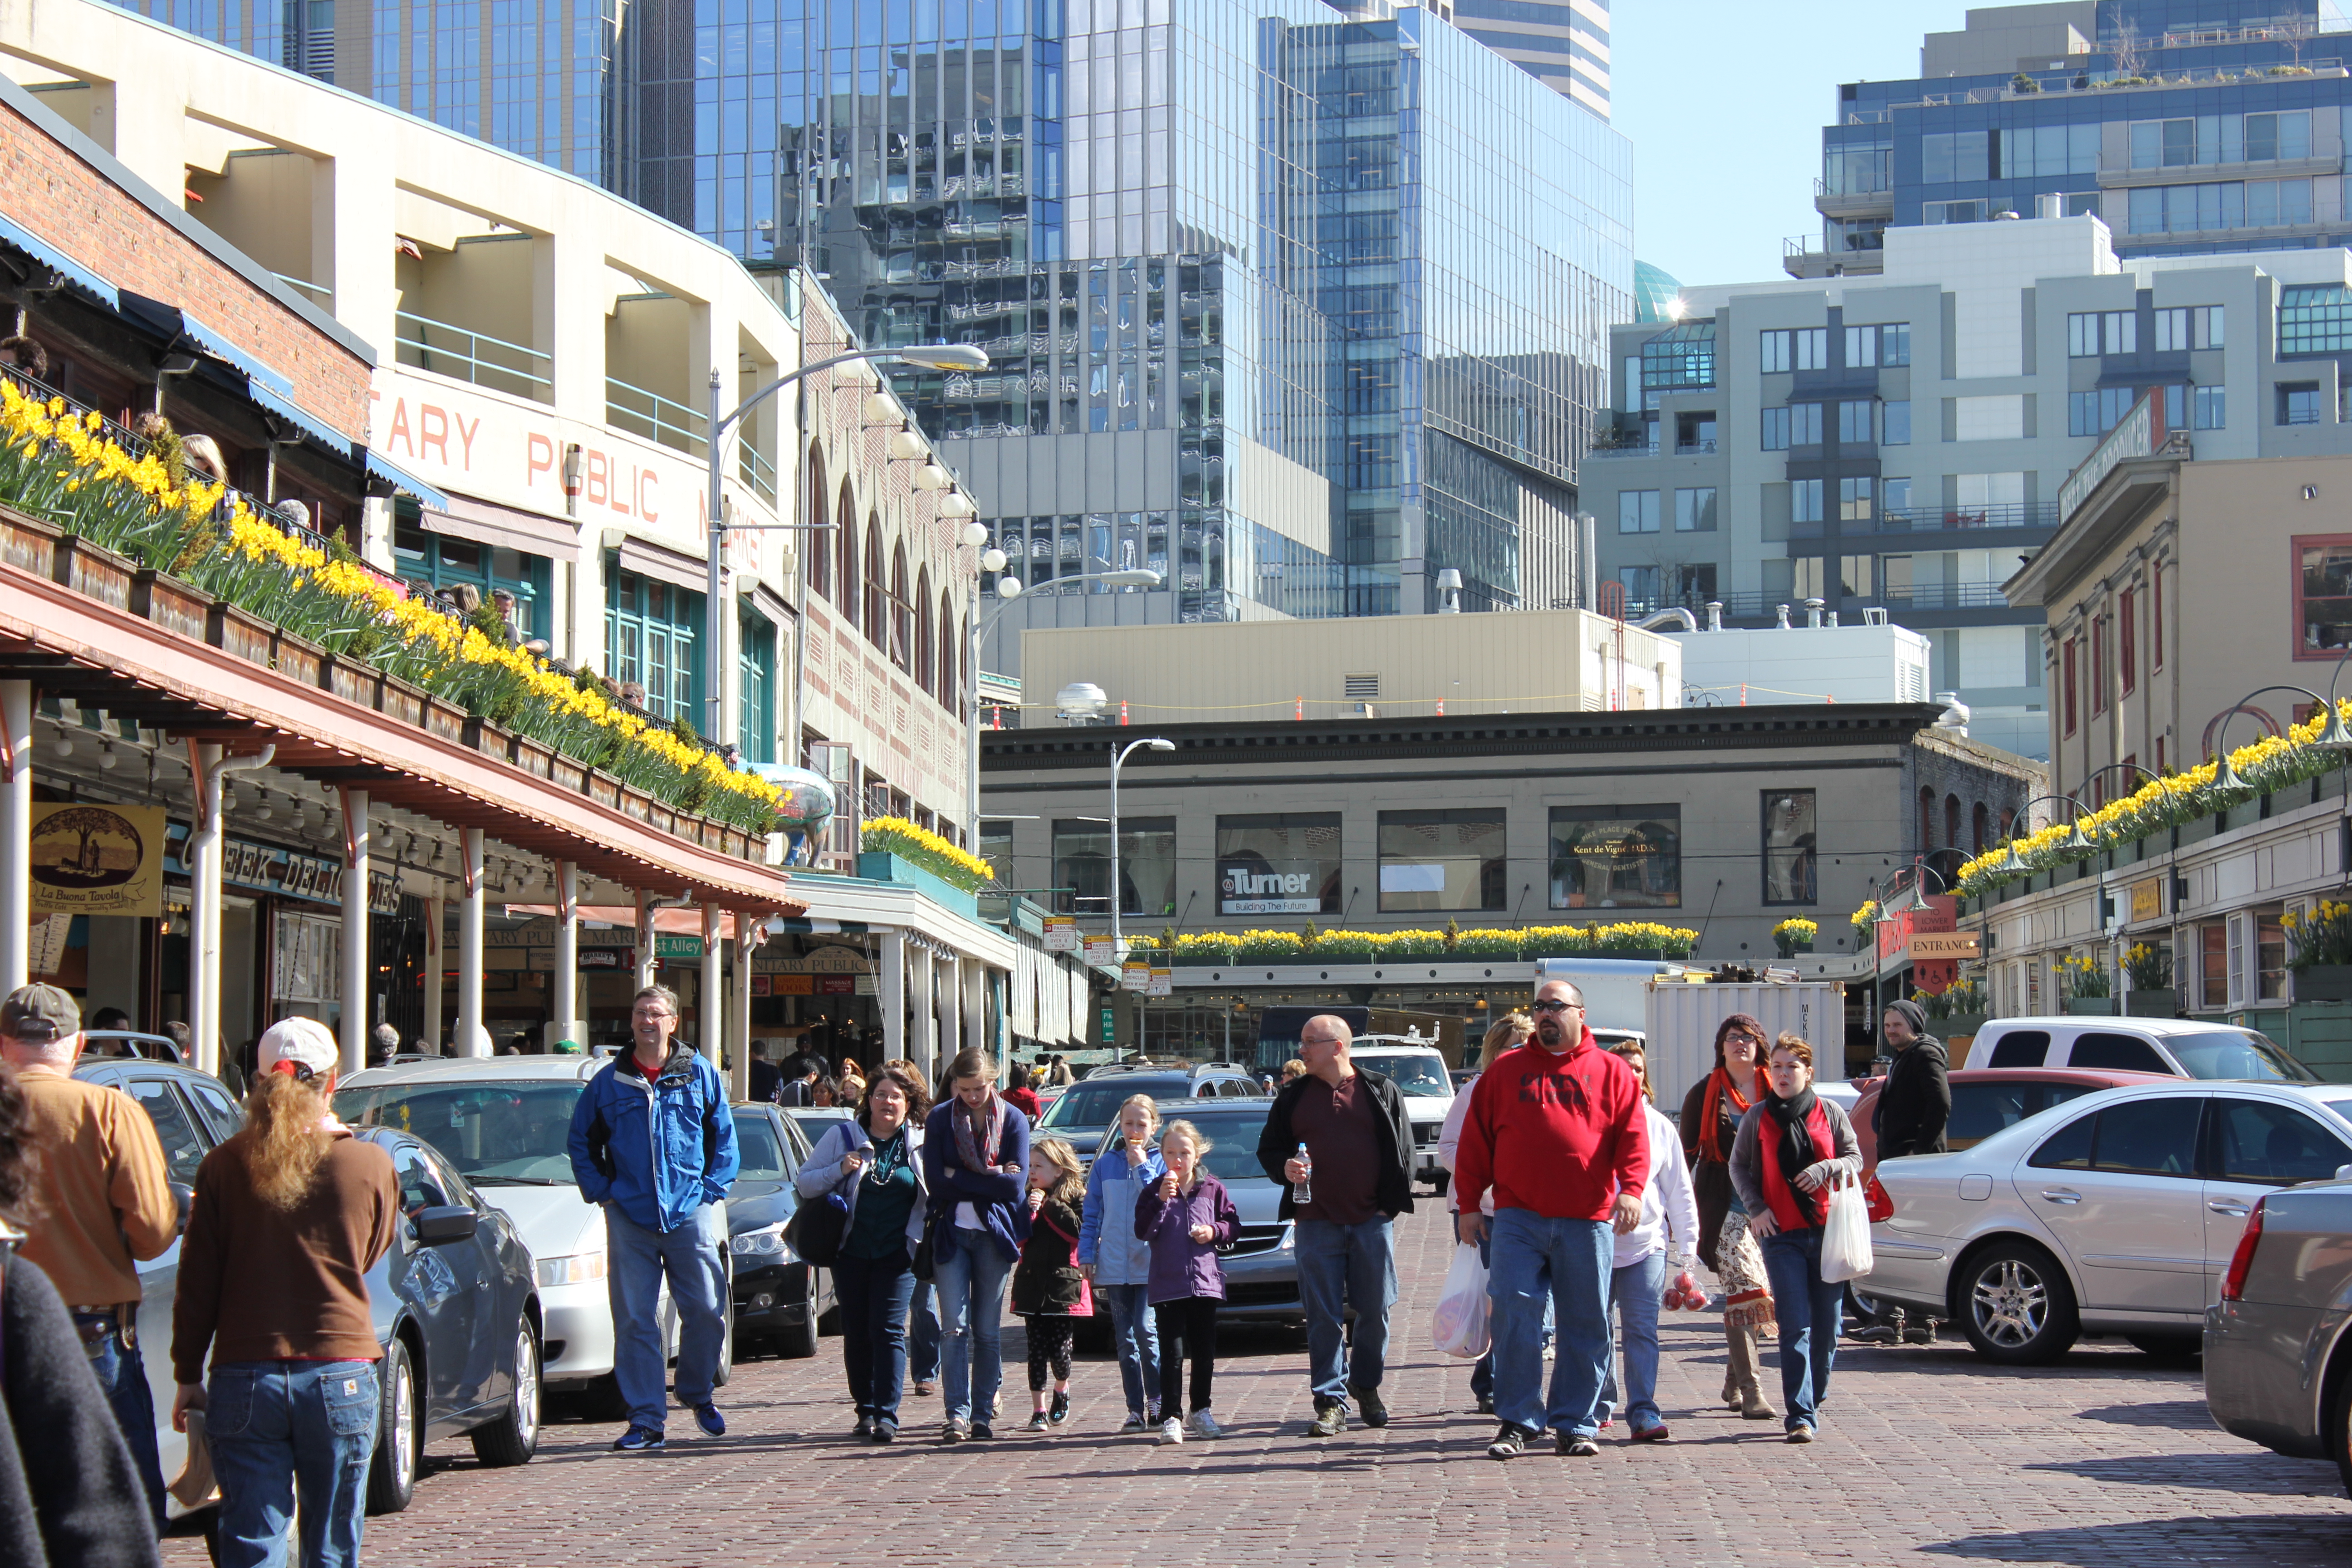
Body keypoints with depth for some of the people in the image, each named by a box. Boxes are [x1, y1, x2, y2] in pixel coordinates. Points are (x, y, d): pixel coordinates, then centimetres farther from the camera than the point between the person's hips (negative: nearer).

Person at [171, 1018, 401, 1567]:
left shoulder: (225, 1166, -2)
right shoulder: (370, 1165, -3)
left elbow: (197, 1284, 1)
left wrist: (187, 1376, 11)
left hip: (244, 1378, 0)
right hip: (341, 1377, 0)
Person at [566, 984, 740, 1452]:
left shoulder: (700, 1075, 5)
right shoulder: (608, 1082, 6)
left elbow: (724, 1136, 11)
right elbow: (581, 1141, 14)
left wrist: (713, 1189, 1)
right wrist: (600, 1192, 4)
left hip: (691, 1215, 0)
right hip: (630, 1219, 0)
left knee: (705, 1311, 1)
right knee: (634, 1321, -1)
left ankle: (697, 1394, 26)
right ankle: (647, 1420, 3)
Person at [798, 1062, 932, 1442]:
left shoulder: (921, 1144, 5)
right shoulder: (842, 1136, 5)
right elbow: (804, 1182, 5)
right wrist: (839, 1170, -13)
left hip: (897, 1253, -2)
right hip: (851, 1251, 2)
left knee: (888, 1330, -9)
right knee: (857, 1334, 5)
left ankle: (887, 1416, -10)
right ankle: (866, 1412, 15)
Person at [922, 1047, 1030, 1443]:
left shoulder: (1013, 1120, 2)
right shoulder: (940, 1119, 3)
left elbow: (1016, 1184, -8)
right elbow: (936, 1179, -7)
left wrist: (961, 1180, -10)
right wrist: (991, 1179, -10)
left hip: (994, 1233, 0)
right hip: (951, 1232, 0)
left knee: (988, 1331, 4)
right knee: (955, 1327, -8)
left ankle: (983, 1413, 11)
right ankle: (958, 1414, -11)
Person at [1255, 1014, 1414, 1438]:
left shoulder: (1381, 1091, 4)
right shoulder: (1293, 1097, 9)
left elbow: (1403, 1149, 6)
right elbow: (1268, 1148, 13)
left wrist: (1392, 1202, -1)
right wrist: (1284, 1168, -8)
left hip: (1372, 1221, -1)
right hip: (1317, 1223, 1)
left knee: (1376, 1310, 5)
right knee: (1324, 1316, -1)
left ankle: (1367, 1386, 24)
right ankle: (1331, 1401, 3)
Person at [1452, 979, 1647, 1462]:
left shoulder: (1613, 1074, 9)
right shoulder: (1504, 1072, 12)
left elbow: (1633, 1137, 0)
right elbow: (1475, 1142, 11)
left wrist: (1631, 1189, -16)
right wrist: (1469, 1205, 6)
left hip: (1587, 1220, 0)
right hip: (1518, 1219, 0)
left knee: (1585, 1326, 4)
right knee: (1515, 1316, -9)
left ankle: (1576, 1425, 13)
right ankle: (1516, 1422, -2)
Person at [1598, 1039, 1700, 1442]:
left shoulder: (1659, 1126, 9)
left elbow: (1678, 1189, 12)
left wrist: (1685, 1242, 7)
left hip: (1646, 1243, 0)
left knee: (1642, 1329, -7)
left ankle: (1643, 1411, -9)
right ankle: (1600, 1405, 21)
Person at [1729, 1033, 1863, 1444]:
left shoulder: (1829, 1113, 5)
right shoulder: (1757, 1117, 5)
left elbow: (1855, 1158, 10)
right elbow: (1739, 1167, 12)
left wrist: (1826, 1169, -11)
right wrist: (1756, 1208, -1)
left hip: (1828, 1229, 1)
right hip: (1782, 1233, -1)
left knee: (1827, 1327, 6)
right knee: (1795, 1327, -11)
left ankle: (1815, 1400, 28)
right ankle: (1801, 1415, -14)